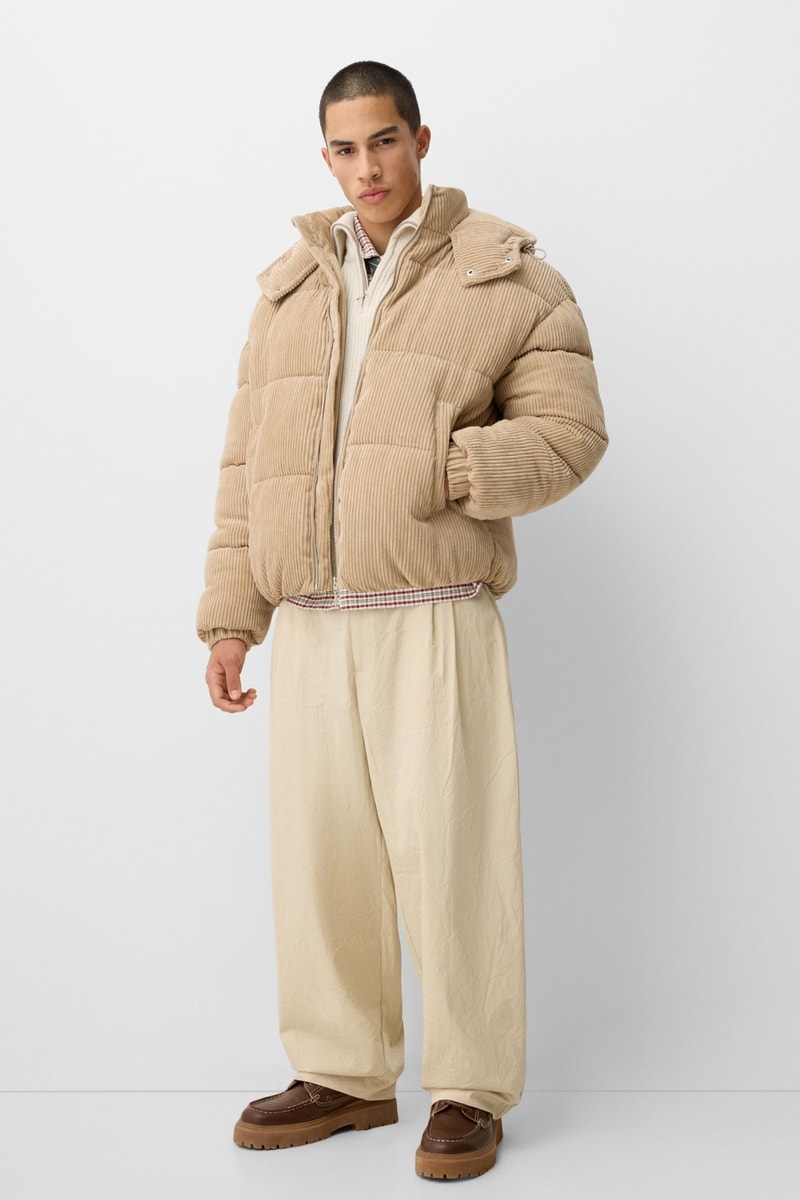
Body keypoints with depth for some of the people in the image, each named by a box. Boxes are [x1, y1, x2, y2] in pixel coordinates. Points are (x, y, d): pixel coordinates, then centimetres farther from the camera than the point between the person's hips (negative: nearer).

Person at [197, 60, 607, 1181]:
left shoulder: (507, 278, 3)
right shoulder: (290, 289, 17)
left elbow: (569, 433, -3)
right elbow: (248, 461, 16)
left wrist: (447, 469, -20)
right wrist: (230, 616, 10)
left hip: (434, 618, -4)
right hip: (308, 626, 5)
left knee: (448, 854, -4)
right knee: (321, 852, 8)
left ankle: (471, 1092, 10)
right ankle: (345, 1074, 23)